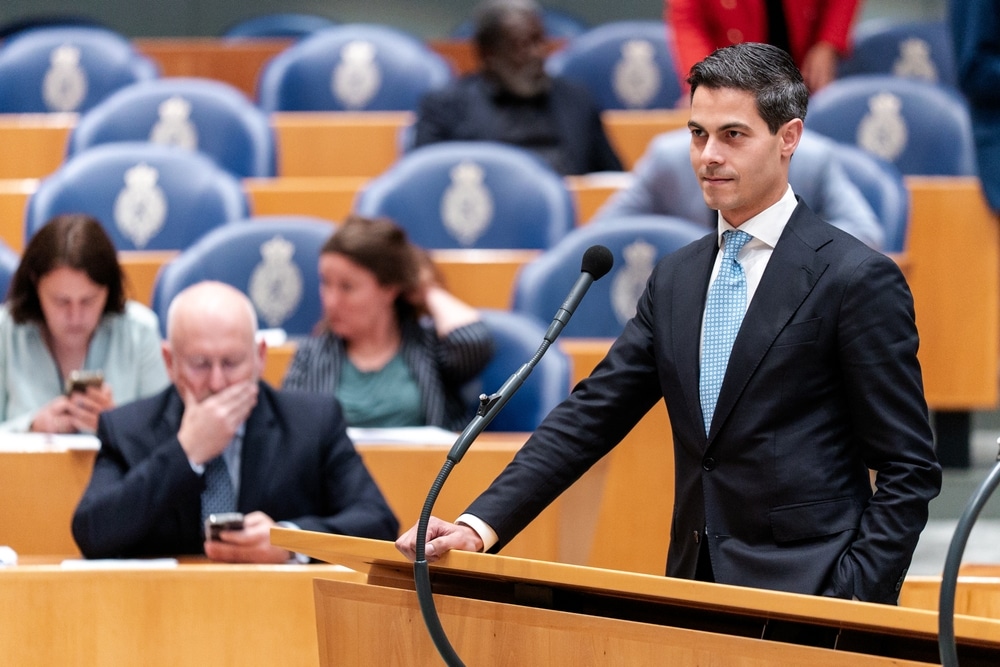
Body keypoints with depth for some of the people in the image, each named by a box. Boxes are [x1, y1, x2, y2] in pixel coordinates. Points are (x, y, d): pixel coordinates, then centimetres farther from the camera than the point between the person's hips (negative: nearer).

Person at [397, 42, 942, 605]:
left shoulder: (859, 279, -7)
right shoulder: (676, 279, 13)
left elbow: (910, 470, -7)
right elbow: (592, 416, 11)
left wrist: (854, 607, -16)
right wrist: (481, 526, -1)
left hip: (807, 599, -5)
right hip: (694, 588, 6)